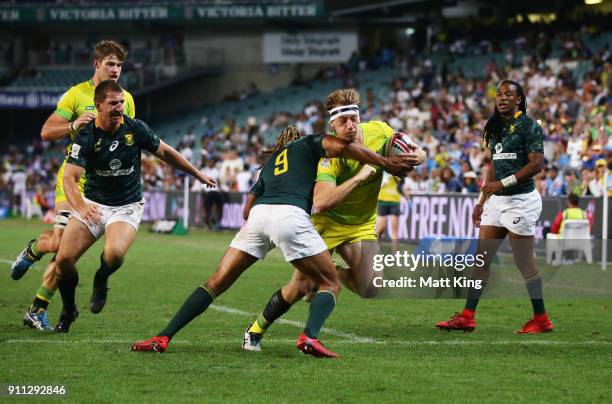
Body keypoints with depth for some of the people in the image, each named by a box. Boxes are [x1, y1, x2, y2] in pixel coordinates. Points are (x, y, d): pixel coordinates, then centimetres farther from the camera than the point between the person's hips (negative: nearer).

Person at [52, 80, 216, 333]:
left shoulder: (135, 129, -9)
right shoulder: (86, 137, -15)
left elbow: (165, 153, 8)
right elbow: (70, 177, -25)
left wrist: (197, 174, 15)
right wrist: (80, 206, -45)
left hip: (127, 206, -1)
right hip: (93, 205, 1)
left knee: (114, 253, -31)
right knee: (64, 258, -13)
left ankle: (101, 281, 6)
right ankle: (68, 310, 16)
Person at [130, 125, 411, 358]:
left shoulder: (269, 163, 37)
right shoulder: (308, 144, 24)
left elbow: (247, 209, 33)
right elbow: (339, 147, 4)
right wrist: (385, 163, 9)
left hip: (259, 214, 5)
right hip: (291, 215, -5)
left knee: (217, 283, 9)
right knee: (330, 284, 7)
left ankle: (163, 338, -1)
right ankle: (309, 336, -20)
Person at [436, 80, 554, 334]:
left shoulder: (529, 126, -9)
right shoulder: (495, 128, 16)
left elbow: (537, 164, -17)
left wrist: (504, 183, -20)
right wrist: (481, 201, 18)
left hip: (520, 200, -8)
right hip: (497, 201, 8)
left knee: (524, 263, -5)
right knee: (481, 258, 5)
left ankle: (541, 320, 4)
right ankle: (467, 317, 6)